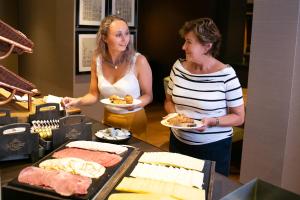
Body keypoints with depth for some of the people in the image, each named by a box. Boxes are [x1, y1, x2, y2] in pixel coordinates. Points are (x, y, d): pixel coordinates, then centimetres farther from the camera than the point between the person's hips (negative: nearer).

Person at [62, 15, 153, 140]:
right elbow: (94, 95, 1)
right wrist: (77, 101, -16)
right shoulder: (97, 60, -7)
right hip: (108, 119, 4)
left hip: (134, 120, -3)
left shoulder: (139, 61, -19)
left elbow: (148, 95, -8)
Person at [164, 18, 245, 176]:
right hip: (178, 142, 4)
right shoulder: (178, 67, -2)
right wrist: (173, 114, -9)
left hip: (214, 147, -4)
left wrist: (211, 121, -24)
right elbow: (169, 101, 11)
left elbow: (238, 117, -9)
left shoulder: (226, 74, -16)